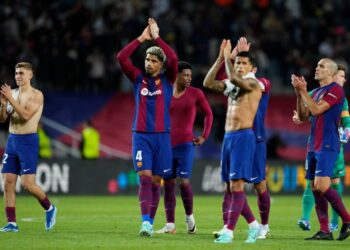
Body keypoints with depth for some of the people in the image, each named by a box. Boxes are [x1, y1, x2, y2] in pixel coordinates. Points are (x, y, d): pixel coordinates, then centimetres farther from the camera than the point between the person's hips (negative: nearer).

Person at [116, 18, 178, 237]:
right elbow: (121, 57, -4)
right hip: (141, 135, 0)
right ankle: (145, 222, -21)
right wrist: (142, 38, -5)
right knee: (145, 177, -13)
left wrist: (156, 37, -11)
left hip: (162, 136, 0)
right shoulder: (138, 78, 7)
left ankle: (151, 222, 12)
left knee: (156, 181, 3)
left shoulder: (167, 80, 5)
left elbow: (174, 59, -13)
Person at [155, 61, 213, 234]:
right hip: (167, 144, 3)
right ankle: (170, 225, 4)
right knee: (168, 183, 1)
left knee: (183, 182, -12)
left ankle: (189, 217, 11)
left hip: (186, 144, -3)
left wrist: (204, 136, 3)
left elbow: (208, 114, 9)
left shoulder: (195, 93, 0)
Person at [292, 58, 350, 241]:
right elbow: (303, 116, 15)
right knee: (315, 189, 4)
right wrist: (299, 93, 5)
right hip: (314, 146, 9)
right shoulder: (317, 92, 19)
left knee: (321, 186, -17)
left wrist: (303, 90, -12)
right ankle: (324, 231, 5)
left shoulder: (335, 90, -8)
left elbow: (316, 109, -18)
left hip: (327, 146, -9)